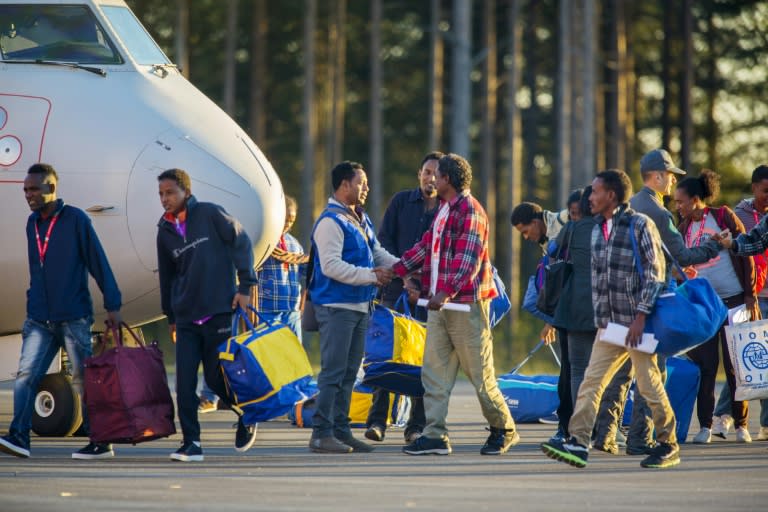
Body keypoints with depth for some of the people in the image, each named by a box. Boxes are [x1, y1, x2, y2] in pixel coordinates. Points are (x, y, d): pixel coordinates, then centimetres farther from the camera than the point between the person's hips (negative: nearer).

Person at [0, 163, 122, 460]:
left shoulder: (76, 220, -4)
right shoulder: (32, 223, 14)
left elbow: (99, 263, -5)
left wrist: (112, 306, -8)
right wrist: (33, 304, 16)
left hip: (74, 318, -5)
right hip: (39, 319, 5)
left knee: (84, 379, -1)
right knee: (26, 374, -8)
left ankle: (100, 442, 4)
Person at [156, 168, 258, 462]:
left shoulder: (210, 215, -5)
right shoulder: (165, 231, 9)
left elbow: (241, 242, -4)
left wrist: (244, 286, -8)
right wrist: (170, 315, 21)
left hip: (219, 313, -4)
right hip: (186, 318, 4)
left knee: (217, 378, 0)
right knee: (184, 383, -6)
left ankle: (246, 416, 29)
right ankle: (191, 443, -1)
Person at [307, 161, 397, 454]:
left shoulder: (361, 220, 15)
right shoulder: (331, 221, -14)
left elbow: (377, 253, 21)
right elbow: (331, 265, -22)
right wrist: (370, 276, -20)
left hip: (360, 306, 9)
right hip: (336, 306, -9)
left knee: (349, 373, 13)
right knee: (333, 372, -9)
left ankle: (340, 430, 19)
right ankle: (321, 434, -7)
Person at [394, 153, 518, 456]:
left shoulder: (470, 211, -12)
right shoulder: (444, 210, 17)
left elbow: (467, 259, -22)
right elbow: (426, 247, 22)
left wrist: (446, 291, -32)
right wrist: (394, 270, 15)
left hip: (466, 303, -9)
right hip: (439, 305, 9)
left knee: (479, 373, -1)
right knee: (434, 371, 3)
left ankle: (503, 430, 13)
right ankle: (435, 436, 3)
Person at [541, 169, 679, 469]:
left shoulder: (639, 225, -7)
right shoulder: (597, 230, 15)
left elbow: (655, 275, -11)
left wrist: (641, 317, -16)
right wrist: (600, 319, 13)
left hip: (638, 323, -7)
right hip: (610, 324, 7)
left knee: (649, 384, -1)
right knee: (591, 381, -5)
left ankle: (668, 445, 11)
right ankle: (578, 443, -11)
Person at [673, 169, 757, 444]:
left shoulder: (724, 217, -6)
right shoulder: (685, 226, 7)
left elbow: (745, 256, -6)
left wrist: (751, 296, -9)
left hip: (733, 300, -4)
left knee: (735, 365, 1)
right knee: (705, 365, -1)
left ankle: (741, 424, 9)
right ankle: (705, 426, 1)